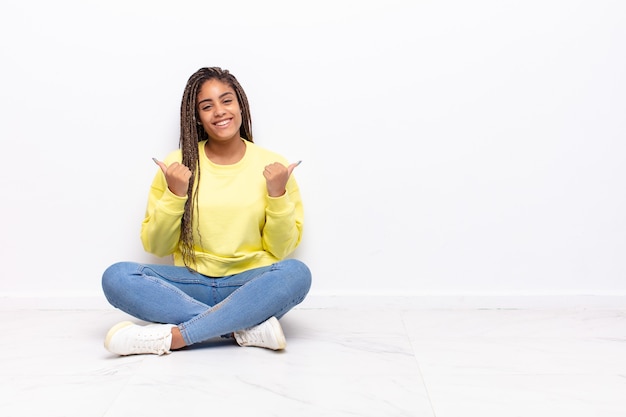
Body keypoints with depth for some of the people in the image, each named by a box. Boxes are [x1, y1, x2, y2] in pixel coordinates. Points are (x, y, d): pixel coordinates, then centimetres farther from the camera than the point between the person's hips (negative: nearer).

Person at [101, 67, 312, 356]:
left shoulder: (272, 166, 1)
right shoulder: (177, 165, 2)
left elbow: (282, 250, 1)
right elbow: (155, 247, 3)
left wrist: (277, 195, -13)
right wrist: (174, 195, -11)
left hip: (250, 287, -1)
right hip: (192, 283, 1)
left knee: (297, 272, -32)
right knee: (116, 277, -23)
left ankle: (172, 337, -30)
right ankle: (247, 328, -26)